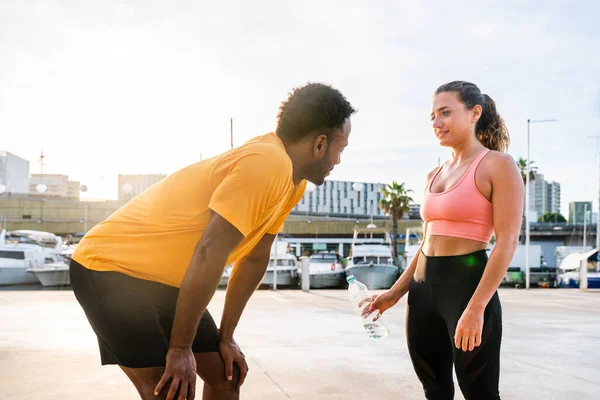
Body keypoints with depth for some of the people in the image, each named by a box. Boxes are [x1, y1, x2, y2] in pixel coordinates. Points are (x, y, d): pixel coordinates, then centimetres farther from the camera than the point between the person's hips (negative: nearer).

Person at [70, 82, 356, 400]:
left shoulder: (291, 175, 3)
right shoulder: (267, 163, -27)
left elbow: (255, 258, 7)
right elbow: (209, 253, -30)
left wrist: (225, 337, 7)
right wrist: (180, 348, -22)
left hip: (165, 279, 9)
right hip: (110, 269, -9)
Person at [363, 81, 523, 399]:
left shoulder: (497, 165, -5)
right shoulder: (434, 176, 15)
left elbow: (507, 242, -13)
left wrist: (476, 308, -20)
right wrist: (395, 293, 14)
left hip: (467, 284, -7)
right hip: (423, 289, 7)